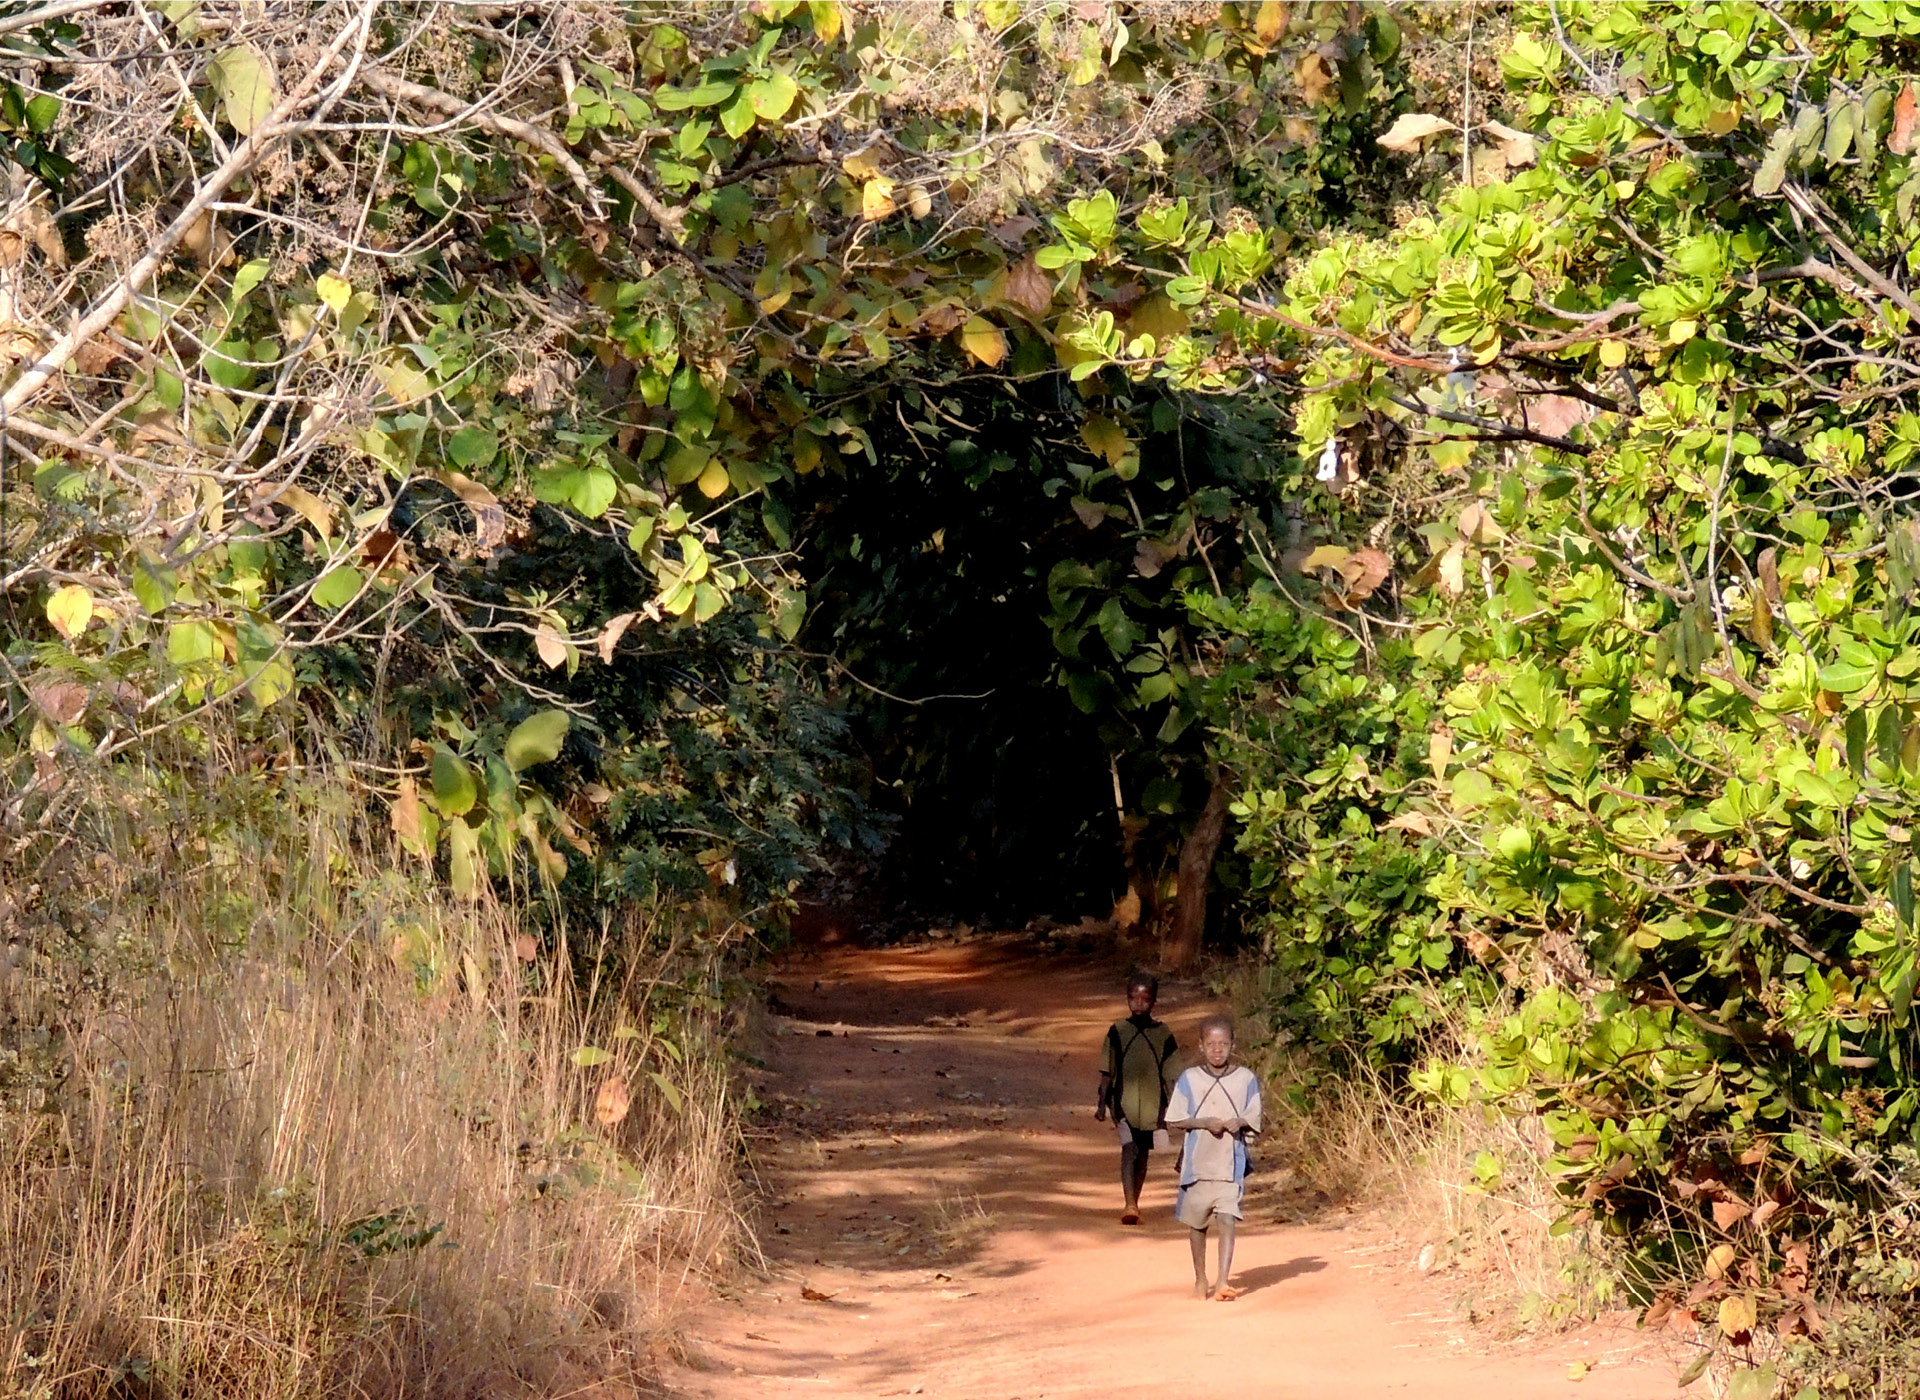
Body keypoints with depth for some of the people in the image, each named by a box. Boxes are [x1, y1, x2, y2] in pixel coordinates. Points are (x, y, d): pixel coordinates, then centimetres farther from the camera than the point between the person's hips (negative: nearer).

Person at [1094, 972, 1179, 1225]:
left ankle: (1134, 1203, 29)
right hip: (1124, 1101, -2)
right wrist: (1102, 1103, -1)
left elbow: (1170, 1076, 4)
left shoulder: (1163, 1035, 1)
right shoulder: (1118, 1032, -1)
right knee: (1128, 1148, -17)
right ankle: (1130, 1206, -26)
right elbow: (1107, 1071, 3)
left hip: (1152, 1104, 2)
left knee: (1143, 1154, 13)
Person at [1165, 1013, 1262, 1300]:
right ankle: (1200, 1280, 28)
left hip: (1231, 1165, -1)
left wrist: (1240, 1123, -14)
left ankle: (1223, 1282, -18)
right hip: (1197, 1164, 1)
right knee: (1196, 1223, 12)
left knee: (1227, 1220, -14)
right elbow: (1174, 1121, 1)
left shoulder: (1246, 1080, 2)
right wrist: (1204, 1122, -13)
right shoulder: (1188, 1080, 0)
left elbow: (1255, 1124, 7)